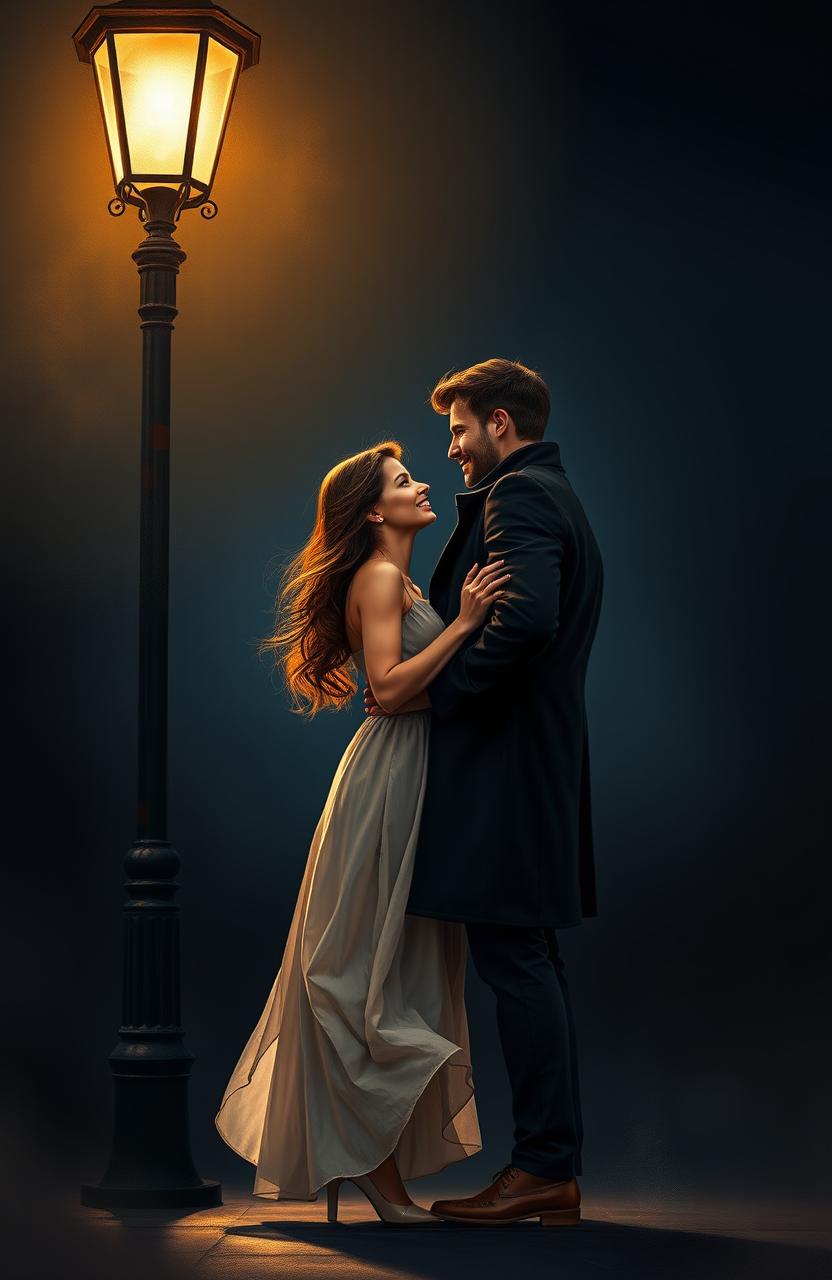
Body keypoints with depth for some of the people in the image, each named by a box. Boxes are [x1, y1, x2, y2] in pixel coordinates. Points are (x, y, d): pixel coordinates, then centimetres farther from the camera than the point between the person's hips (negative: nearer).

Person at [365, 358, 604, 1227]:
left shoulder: (518, 495, -10)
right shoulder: (556, 497, 23)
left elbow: (526, 618, -26)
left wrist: (429, 689, -17)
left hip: (506, 762, -11)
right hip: (541, 762, 11)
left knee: (512, 959, -9)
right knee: (531, 962, 11)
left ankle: (543, 1165, -8)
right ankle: (556, 1169, 14)